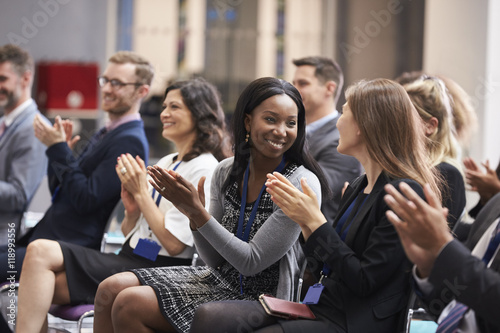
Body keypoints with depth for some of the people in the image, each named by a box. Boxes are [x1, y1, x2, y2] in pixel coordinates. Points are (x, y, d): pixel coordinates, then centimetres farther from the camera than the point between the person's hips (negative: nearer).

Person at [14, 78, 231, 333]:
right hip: (129, 259, 8)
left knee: (41, 253, -20)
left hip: (157, 269, -8)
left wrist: (141, 192, -9)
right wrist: (132, 210, -1)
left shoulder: (204, 168, -7)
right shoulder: (164, 163, 20)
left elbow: (174, 243, -15)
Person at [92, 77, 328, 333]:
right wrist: (192, 214, -14)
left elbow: (252, 262, -19)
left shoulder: (302, 184, -17)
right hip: (219, 279, 7)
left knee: (130, 304, -17)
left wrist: (198, 212, -23)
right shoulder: (226, 172, 2)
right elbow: (216, 260, 5)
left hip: (260, 297, -7)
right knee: (111, 289, -5)